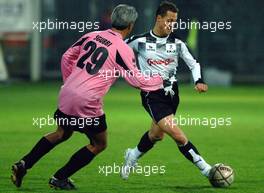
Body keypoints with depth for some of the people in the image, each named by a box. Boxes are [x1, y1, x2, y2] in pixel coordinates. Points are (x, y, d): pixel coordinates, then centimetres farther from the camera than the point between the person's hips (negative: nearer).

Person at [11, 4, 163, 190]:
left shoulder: (91, 36, 9)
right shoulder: (123, 49, -9)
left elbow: (67, 57, 16)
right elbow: (137, 80, -6)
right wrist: (159, 81, 11)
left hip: (67, 93, 7)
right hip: (87, 103, -7)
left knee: (62, 133, 29)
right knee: (99, 144, 15)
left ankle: (23, 164, 17)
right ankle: (60, 178, 14)